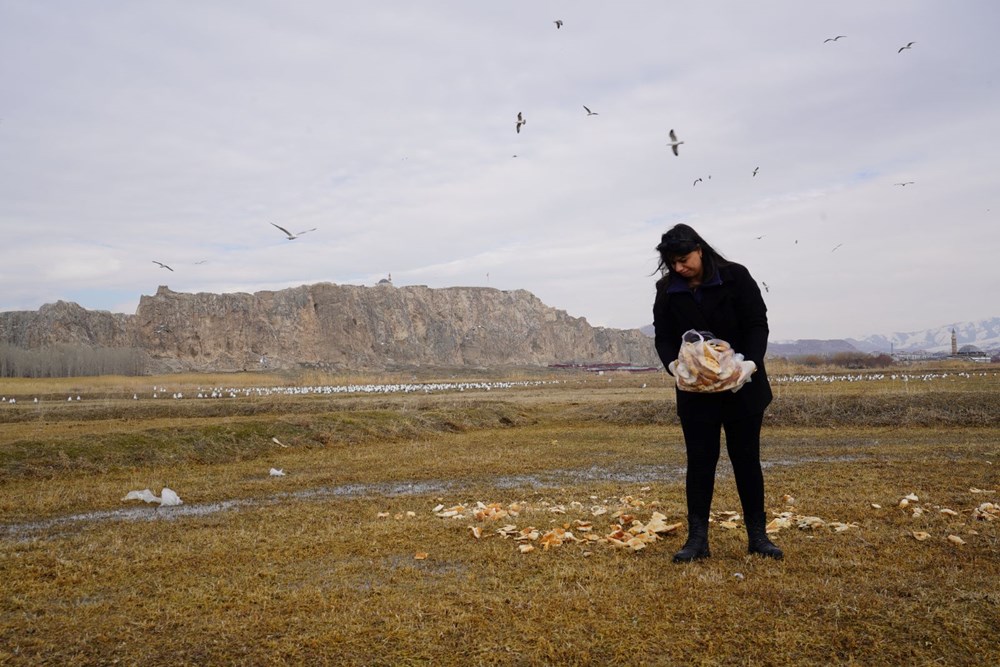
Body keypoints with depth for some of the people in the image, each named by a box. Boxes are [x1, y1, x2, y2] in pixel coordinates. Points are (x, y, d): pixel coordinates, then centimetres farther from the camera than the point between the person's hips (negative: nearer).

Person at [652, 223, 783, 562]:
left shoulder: (736, 277, -7)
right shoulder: (667, 290, -1)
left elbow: (758, 325, -9)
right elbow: (664, 339, 0)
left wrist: (749, 366, -24)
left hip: (742, 388, -1)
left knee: (747, 459, 7)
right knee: (700, 461, 3)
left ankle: (757, 535, 17)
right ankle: (697, 537, 9)